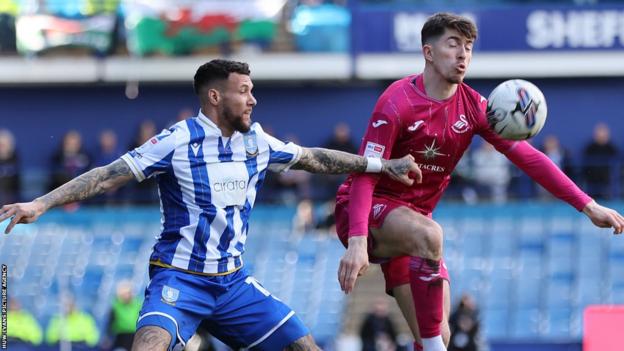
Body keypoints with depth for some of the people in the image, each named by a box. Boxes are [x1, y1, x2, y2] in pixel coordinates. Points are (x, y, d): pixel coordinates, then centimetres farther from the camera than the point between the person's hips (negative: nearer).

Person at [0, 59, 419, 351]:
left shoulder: (257, 141, 6)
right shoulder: (179, 141, -11)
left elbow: (314, 158, 18)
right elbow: (108, 175, -13)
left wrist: (383, 165, 20)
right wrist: (40, 204, -21)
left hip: (233, 281, 6)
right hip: (180, 279, -6)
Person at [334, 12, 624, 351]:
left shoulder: (472, 106, -1)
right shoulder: (398, 102, -18)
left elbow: (527, 156, -3)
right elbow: (364, 174, -24)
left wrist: (588, 205, -12)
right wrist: (356, 241, -38)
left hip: (410, 223, 7)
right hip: (365, 211, -7)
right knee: (429, 234, -38)